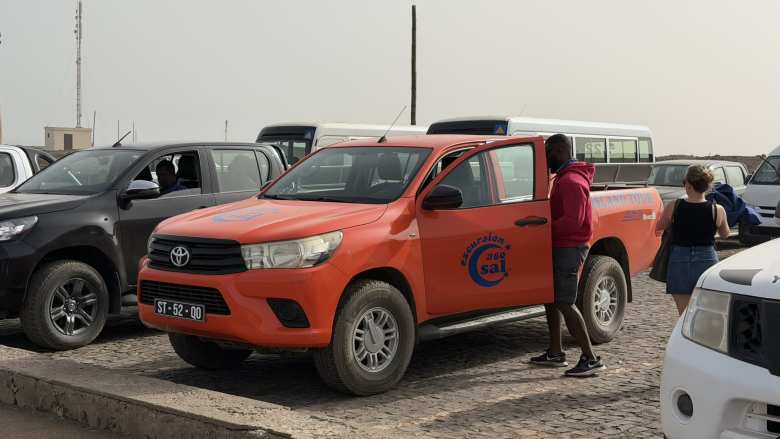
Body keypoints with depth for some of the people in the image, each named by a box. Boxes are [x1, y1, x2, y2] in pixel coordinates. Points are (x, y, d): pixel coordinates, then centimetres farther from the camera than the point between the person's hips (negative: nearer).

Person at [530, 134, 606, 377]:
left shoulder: (572, 182, -18)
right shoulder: (563, 177, 17)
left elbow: (573, 220, -26)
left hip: (569, 249, -11)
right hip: (560, 247, 11)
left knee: (564, 304, -11)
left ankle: (591, 359, -7)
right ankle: (555, 353, 23)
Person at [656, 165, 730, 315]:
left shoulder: (674, 207, -9)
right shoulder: (717, 210, -8)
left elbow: (659, 227, 9)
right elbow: (725, 234, 11)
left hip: (679, 262, 0)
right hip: (707, 262, 1)